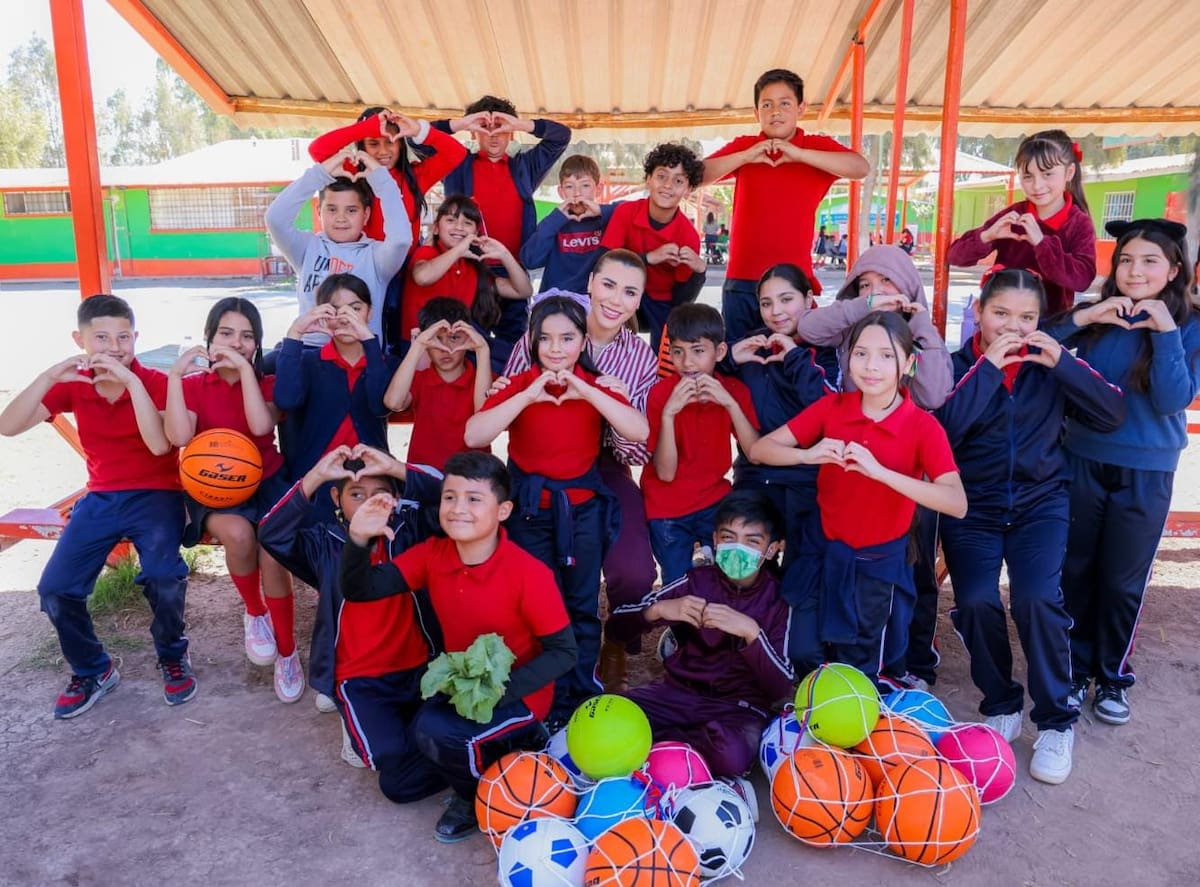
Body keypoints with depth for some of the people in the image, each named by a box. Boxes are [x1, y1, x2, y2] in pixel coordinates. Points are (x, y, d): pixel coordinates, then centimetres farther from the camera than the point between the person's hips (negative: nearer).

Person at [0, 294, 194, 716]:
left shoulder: (155, 382, -9)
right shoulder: (72, 384, 2)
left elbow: (160, 444, -24)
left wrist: (130, 380, -28)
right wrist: (49, 377, -22)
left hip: (155, 494, -4)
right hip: (101, 498, 4)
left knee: (162, 575, -29)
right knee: (54, 589, -12)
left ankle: (173, 656, 1)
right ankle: (92, 670, 15)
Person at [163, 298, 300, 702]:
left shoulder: (266, 382, 3)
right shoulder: (192, 384, 2)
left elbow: (261, 425, -20)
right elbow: (178, 437, -18)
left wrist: (244, 368, -19)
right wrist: (175, 375, -20)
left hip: (266, 482, 0)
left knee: (274, 555, -26)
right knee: (239, 534, -34)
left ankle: (287, 654, -5)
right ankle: (254, 613, -3)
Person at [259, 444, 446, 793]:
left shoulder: (410, 531, 1)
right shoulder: (324, 544, 0)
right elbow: (271, 534, -18)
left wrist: (395, 468, -24)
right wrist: (315, 477, -25)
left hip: (419, 669, 2)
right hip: (360, 680, -2)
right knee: (391, 754, -23)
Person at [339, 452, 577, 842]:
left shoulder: (529, 573, -25)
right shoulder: (432, 554, -9)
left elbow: (563, 652, -19)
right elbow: (359, 590, -9)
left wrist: (501, 690, -30)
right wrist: (359, 537, -28)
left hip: (517, 695, -6)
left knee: (434, 730, -29)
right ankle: (504, 744, 16)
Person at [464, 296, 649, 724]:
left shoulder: (596, 386, -3)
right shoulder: (519, 385, -6)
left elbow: (640, 432, -19)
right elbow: (472, 436, -20)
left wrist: (587, 392, -25)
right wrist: (527, 396, -26)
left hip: (583, 507, 1)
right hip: (531, 509, -1)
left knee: (583, 606, 10)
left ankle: (582, 699, 27)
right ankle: (550, 702, 22)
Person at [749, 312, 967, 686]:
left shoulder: (923, 426, -15)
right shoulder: (831, 407, -8)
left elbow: (957, 504, -26)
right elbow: (759, 449, -8)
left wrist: (880, 471, -36)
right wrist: (808, 455, -29)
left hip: (881, 564, -1)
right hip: (826, 554, 2)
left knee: (861, 672, 14)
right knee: (803, 656, 8)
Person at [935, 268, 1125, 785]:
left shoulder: (1049, 364, 2)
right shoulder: (958, 365, -4)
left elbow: (1112, 415, -8)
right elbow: (942, 430, -21)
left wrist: (1063, 363, -18)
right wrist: (987, 368, -22)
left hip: (1040, 502, 1)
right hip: (972, 506, -1)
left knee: (1037, 598, -20)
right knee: (976, 602, -19)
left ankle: (1056, 722, 2)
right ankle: (1001, 706, 9)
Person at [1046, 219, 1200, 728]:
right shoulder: (1097, 318, -2)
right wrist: (1081, 318, -22)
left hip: (1146, 474, -1)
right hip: (1083, 462, 1)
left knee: (1123, 580, 9)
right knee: (1076, 571, 9)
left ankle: (1113, 677, 28)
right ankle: (1075, 669, 27)